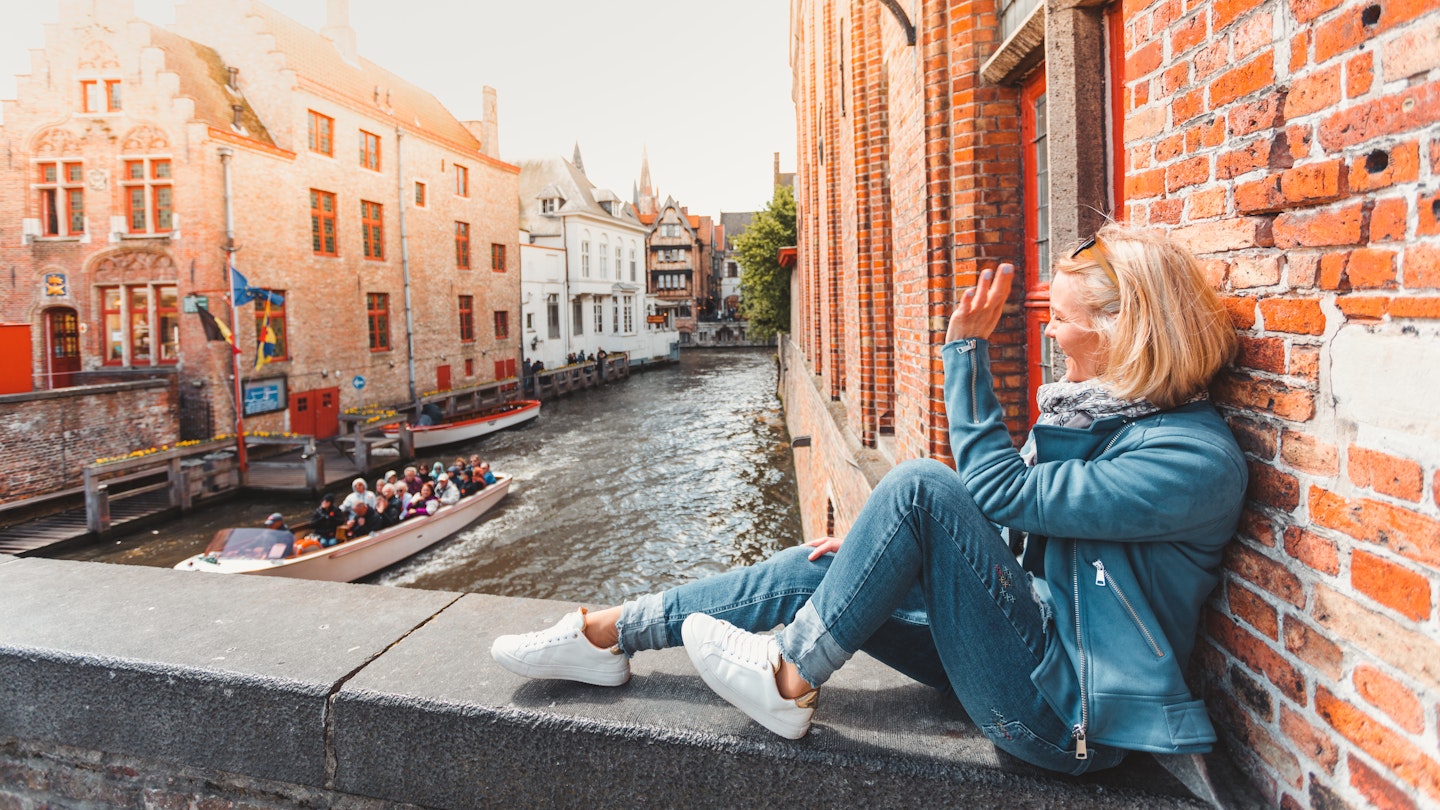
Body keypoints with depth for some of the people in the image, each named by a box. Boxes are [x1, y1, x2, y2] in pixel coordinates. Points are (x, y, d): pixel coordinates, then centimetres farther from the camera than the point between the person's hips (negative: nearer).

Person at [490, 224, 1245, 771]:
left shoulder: (1193, 457, -19)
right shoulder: (1102, 404, 8)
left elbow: (1000, 490, -23)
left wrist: (967, 349, -20)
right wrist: (880, 541, 1)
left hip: (1068, 711, -8)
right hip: (1034, 638, 8)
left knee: (919, 482, -26)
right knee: (815, 569, -3)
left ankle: (788, 678, -10)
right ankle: (607, 633, 8)